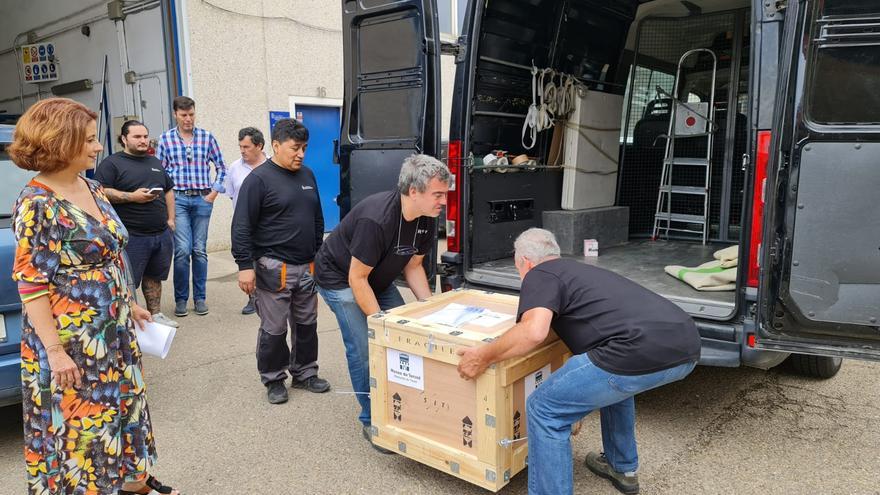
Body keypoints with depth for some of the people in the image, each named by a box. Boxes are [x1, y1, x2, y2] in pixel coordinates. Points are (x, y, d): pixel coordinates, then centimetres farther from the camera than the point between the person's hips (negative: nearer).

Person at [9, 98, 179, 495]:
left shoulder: (92, 189, 5)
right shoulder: (37, 203, -18)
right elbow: (31, 285, -19)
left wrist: (129, 305, 18)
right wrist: (55, 351, -20)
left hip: (114, 331, 8)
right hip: (70, 340, -8)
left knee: (123, 405, 19)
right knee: (77, 423, 8)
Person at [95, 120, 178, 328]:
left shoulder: (155, 163, 18)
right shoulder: (112, 163, -3)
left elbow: (169, 191, 22)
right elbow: (101, 192, -13)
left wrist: (170, 219, 13)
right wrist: (131, 197, -19)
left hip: (162, 233, 7)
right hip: (132, 236, -6)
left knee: (154, 276, 16)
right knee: (128, 282, -1)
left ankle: (155, 314, 27)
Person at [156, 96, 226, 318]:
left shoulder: (207, 137, 5)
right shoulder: (165, 139, 4)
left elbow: (221, 168, 10)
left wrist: (214, 192, 2)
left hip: (202, 199, 1)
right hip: (178, 199, -1)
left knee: (200, 250, 6)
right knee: (182, 250, -7)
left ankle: (200, 298, 15)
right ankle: (181, 299, 7)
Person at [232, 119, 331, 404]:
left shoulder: (307, 175, 12)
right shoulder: (259, 179, -9)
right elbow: (242, 226, -12)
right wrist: (245, 265, -16)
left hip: (307, 267, 6)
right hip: (274, 268, -6)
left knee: (307, 324, 14)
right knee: (274, 329, 4)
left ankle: (305, 374, 30)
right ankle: (273, 380, 21)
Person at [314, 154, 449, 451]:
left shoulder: (427, 219, -13)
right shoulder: (375, 219, -37)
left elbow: (413, 266, 0)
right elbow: (357, 279, -29)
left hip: (379, 279, 7)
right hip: (339, 278, -7)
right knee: (364, 349, -14)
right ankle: (371, 421, 5)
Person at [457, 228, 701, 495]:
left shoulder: (540, 275, 8)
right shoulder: (581, 270, 32)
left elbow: (533, 332, -11)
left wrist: (484, 356, 2)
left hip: (643, 352, -9)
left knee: (546, 410, 4)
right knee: (615, 379, 38)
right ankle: (623, 468, 48)